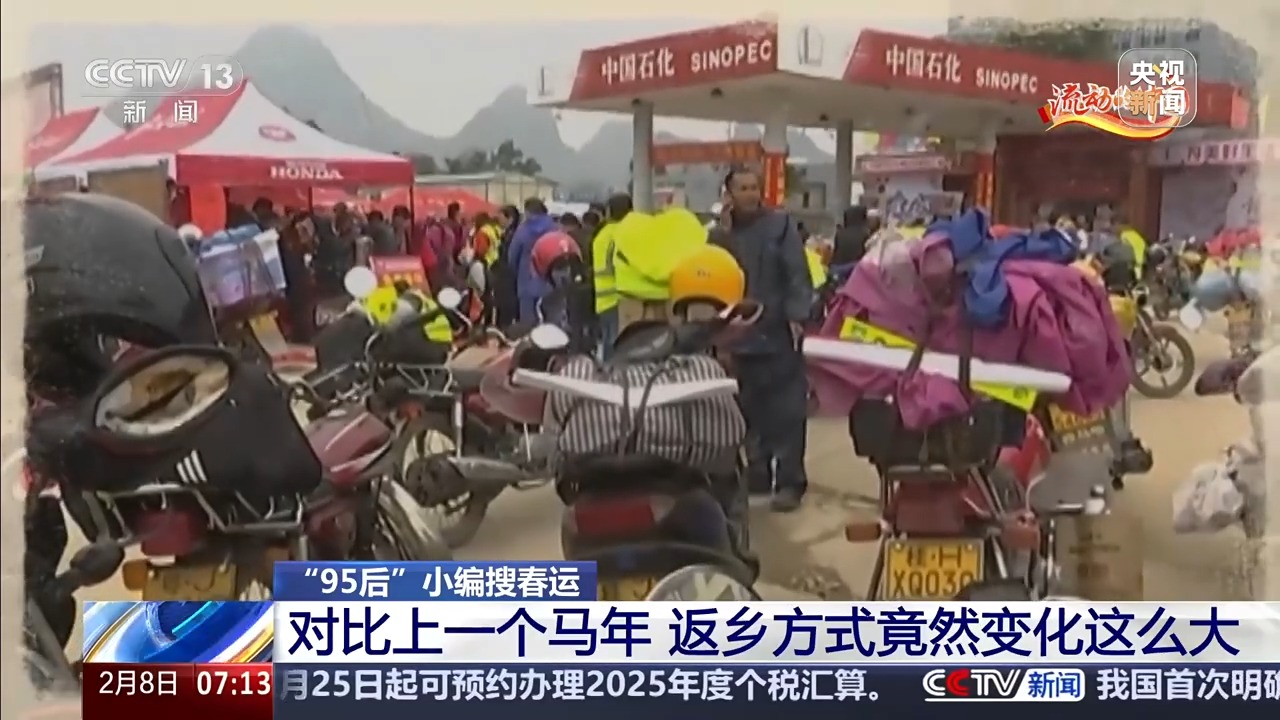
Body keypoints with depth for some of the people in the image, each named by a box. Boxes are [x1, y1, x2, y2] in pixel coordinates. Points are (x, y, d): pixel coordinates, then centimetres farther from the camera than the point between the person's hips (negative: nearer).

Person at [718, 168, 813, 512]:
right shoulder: (723, 231, 11)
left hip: (779, 333, -4)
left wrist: (796, 316, -17)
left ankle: (789, 481, 1)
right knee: (750, 410, 10)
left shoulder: (780, 224, 0)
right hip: (740, 336, 4)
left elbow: (797, 274, -6)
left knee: (786, 410, -3)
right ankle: (757, 472, 21)